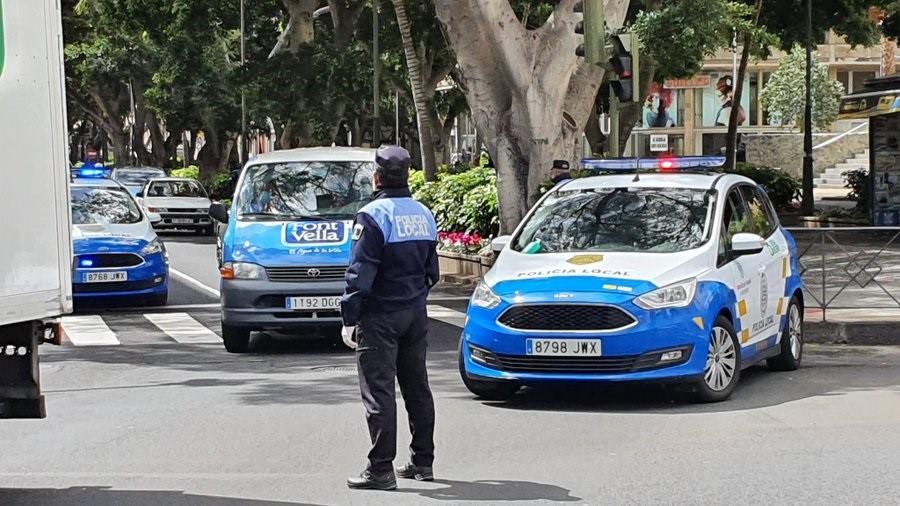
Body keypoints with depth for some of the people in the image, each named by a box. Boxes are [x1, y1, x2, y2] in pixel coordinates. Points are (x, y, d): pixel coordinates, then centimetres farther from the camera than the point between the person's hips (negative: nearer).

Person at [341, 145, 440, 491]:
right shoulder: (423, 214, 11)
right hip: (416, 314, 8)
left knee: (378, 391, -6)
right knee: (417, 388, 14)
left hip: (380, 318, -8)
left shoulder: (374, 216, -14)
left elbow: (360, 273, -17)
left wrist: (349, 318, -14)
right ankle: (422, 462, 20)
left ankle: (381, 469, -9)